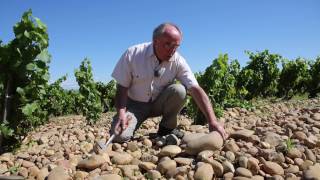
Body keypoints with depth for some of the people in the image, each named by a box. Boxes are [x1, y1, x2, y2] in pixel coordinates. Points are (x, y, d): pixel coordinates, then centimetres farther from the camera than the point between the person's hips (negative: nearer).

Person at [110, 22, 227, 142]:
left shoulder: (178, 61, -16)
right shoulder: (132, 54, -18)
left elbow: (196, 90, -22)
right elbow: (122, 87, -12)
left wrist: (212, 122, -31)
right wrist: (121, 113, -27)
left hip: (160, 103, 2)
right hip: (135, 105, -1)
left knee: (179, 90, -29)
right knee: (121, 136, -26)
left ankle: (167, 129, -5)